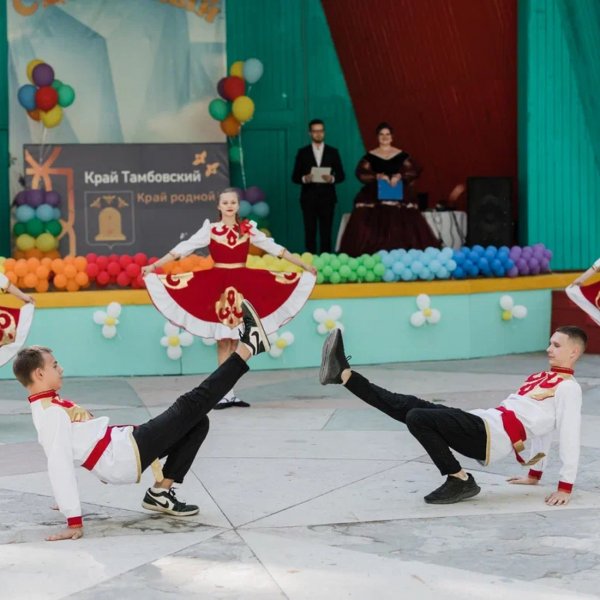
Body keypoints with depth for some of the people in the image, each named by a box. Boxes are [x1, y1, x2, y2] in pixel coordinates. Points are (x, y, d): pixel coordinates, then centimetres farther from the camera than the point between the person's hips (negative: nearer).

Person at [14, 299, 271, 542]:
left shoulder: (49, 406, 12)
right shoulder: (51, 413, -19)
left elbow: (63, 456, 22)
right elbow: (59, 466, -27)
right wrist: (74, 522, -33)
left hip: (123, 443, 10)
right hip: (125, 454, -10)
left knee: (197, 422, 13)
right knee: (191, 406, -10)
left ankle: (161, 492, 7)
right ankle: (246, 347, -4)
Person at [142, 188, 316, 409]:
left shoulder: (248, 229, 5)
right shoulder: (210, 229, -1)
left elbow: (274, 248, 9)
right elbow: (183, 248, -4)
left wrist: (304, 265, 10)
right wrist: (154, 266, -10)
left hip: (242, 286, 2)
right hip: (218, 286, -2)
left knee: (235, 340, 5)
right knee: (223, 340, 0)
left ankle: (230, 392, 10)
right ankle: (227, 393, 3)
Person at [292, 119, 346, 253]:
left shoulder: (333, 152, 8)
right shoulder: (303, 152, 6)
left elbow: (341, 175, 6)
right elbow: (295, 177, 4)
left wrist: (332, 178, -15)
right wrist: (304, 179, -17)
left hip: (327, 198, 0)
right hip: (309, 198, 0)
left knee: (326, 233, 0)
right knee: (310, 232, -1)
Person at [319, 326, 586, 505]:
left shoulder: (567, 387, -5)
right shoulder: (541, 378, 25)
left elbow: (569, 435, -11)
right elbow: (540, 425, 31)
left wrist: (566, 486, -15)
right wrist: (535, 473, 35)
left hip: (491, 435, -8)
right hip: (483, 422, 8)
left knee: (417, 418, -21)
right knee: (405, 405, -2)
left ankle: (459, 480, -11)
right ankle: (343, 374, -4)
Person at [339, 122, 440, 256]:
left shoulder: (402, 156, 9)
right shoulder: (370, 156, 8)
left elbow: (414, 171, -3)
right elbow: (361, 173, -6)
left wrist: (400, 176, -20)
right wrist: (377, 176, -21)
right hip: (375, 198, -1)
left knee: (401, 229, -6)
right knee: (374, 228, -10)